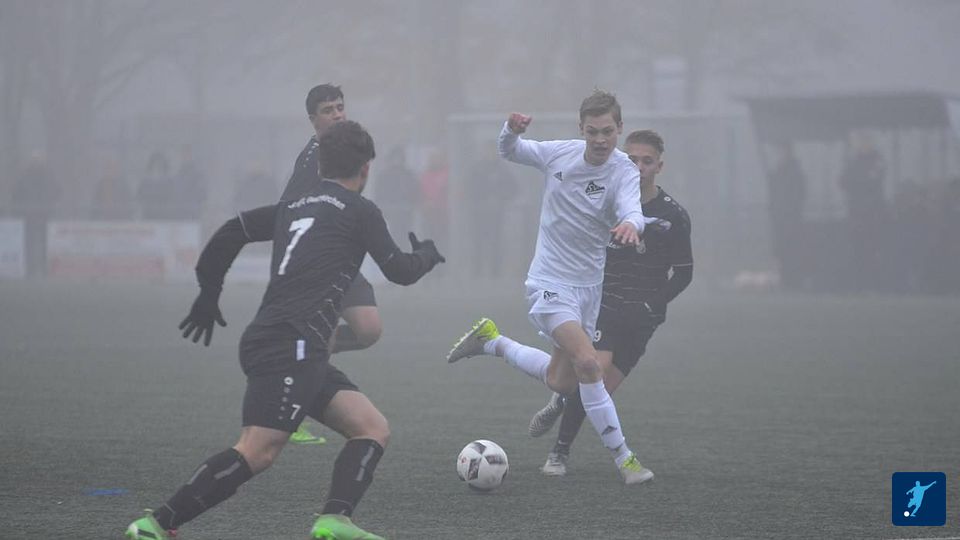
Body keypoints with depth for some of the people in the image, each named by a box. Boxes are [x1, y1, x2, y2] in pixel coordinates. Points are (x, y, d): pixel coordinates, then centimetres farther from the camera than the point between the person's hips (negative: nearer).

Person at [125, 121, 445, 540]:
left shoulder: (293, 206, 22)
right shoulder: (360, 211, 2)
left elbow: (231, 232, 24)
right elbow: (399, 271, 7)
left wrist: (208, 294, 36)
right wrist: (426, 255, 30)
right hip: (289, 345, -9)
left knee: (373, 429, 6)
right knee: (257, 453, -18)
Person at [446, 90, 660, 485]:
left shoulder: (624, 172, -13)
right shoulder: (558, 154, -9)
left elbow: (632, 208, -34)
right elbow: (509, 151, 9)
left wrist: (630, 223, -59)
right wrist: (512, 130, -16)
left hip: (588, 285, 3)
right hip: (550, 283, -3)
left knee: (561, 383, 12)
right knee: (587, 362, -23)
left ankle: (490, 342, 34)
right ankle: (622, 457, -16)